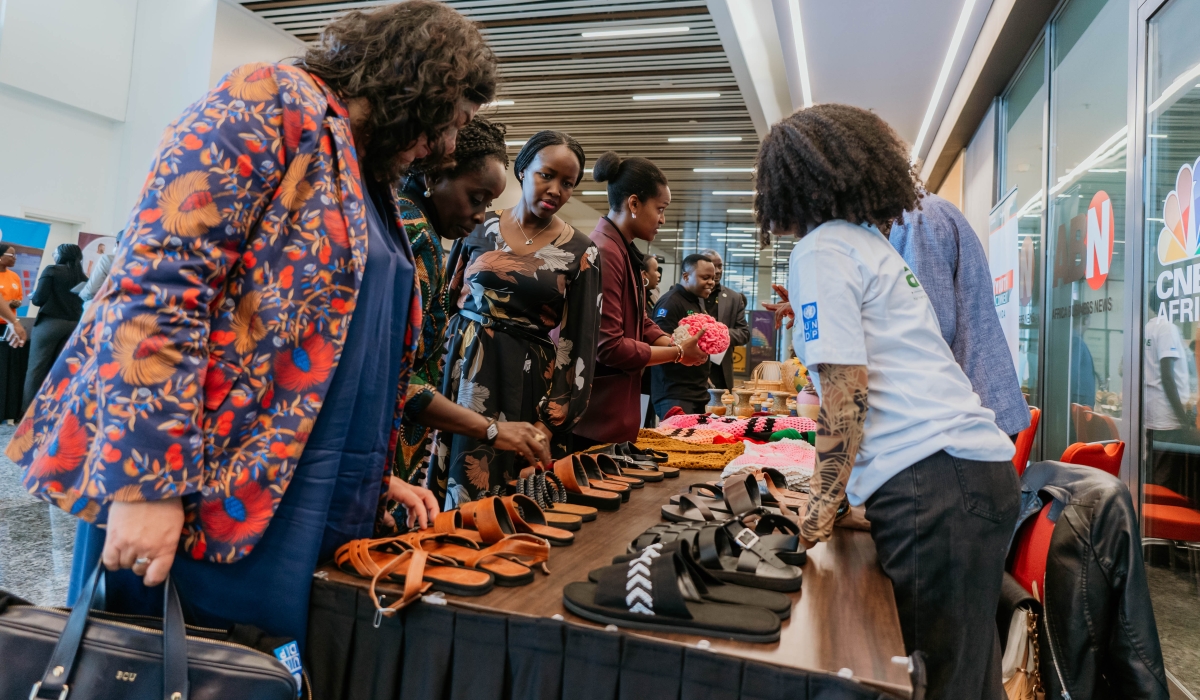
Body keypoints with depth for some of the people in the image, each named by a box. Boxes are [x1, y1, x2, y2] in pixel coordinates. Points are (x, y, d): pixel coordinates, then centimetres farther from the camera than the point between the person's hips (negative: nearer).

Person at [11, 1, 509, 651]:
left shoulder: (368, 180, 17)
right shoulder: (274, 101, -8)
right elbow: (157, 280, -19)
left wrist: (375, 478, 18)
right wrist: (147, 480, -22)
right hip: (196, 498, -8)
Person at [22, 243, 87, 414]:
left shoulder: (51, 270, -3)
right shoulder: (83, 278, 10)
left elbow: (39, 299, -8)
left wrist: (32, 295, 12)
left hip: (50, 323, -4)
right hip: (73, 326, 5)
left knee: (37, 368, 1)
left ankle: (28, 410, 2)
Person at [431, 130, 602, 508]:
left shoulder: (579, 252, -1)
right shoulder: (480, 228, 4)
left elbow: (578, 344, -2)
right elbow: (447, 300, 10)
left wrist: (550, 423, -6)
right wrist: (434, 373, 1)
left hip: (527, 384, -1)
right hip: (464, 370, 2)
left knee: (508, 496, 0)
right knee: (450, 483, 4)